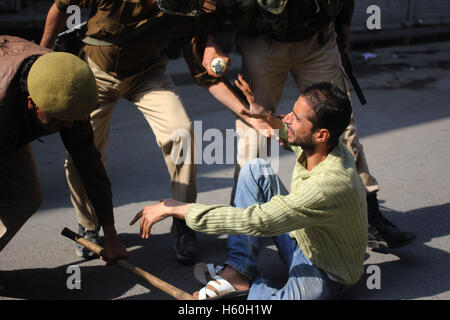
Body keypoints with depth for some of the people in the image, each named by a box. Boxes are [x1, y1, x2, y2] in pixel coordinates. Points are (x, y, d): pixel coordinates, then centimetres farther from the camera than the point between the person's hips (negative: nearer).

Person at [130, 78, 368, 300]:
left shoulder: (331, 185, -37)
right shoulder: (319, 145, -11)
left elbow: (256, 222, -36)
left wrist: (174, 208, -30)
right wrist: (267, 118, 2)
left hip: (326, 273, -8)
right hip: (301, 240, 8)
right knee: (255, 169, -3)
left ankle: (251, 283, -3)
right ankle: (239, 271, -7)